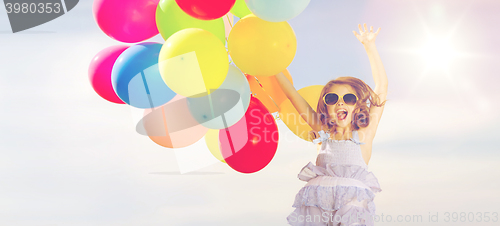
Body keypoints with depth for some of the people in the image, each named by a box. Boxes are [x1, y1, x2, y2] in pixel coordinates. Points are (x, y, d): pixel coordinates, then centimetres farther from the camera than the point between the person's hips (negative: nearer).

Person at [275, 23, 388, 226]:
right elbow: (292, 95, 19)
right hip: (317, 200, 1)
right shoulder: (323, 132, 17)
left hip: (353, 199, -1)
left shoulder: (364, 134, 13)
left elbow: (381, 86, 13)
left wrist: (369, 46, 15)